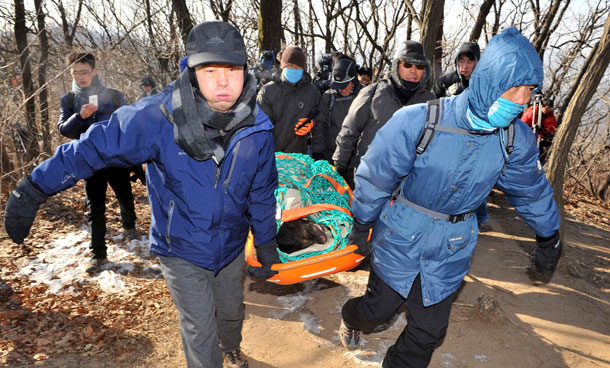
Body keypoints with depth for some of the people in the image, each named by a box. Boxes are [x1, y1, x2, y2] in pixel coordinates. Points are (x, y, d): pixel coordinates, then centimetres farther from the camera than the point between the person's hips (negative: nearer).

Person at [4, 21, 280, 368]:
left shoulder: (258, 128, -15)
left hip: (231, 245, 4)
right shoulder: (159, 117, -27)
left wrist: (266, 244, 4)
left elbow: (262, 193, -3)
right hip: (182, 249, -3)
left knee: (232, 310, 26)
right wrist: (32, 190, -13)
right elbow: (94, 147, -18)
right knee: (200, 330, 5)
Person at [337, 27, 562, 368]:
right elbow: (376, 177, -12)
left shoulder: (517, 139, -10)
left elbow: (533, 191, 8)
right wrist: (361, 226, -2)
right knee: (379, 308, 14)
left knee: (430, 330, 10)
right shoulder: (419, 122, -23)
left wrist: (550, 239, 19)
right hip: (401, 237, -3)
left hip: (452, 248, 3)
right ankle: (352, 319, 50)